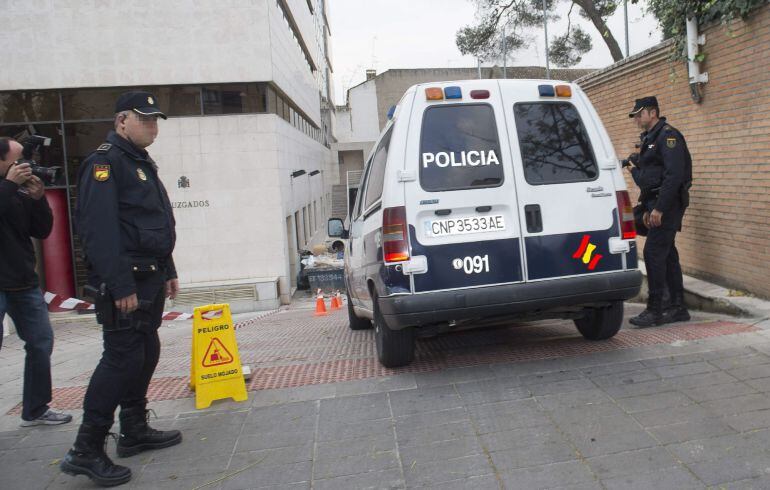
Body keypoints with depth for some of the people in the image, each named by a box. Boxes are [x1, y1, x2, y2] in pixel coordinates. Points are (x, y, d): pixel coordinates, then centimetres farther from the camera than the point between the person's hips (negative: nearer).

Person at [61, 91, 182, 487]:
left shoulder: (143, 163, 19)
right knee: (122, 359, -9)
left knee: (145, 354, 14)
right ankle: (86, 451, -1)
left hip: (150, 279, 10)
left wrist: (168, 272, 22)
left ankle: (135, 431, 26)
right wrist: (120, 287, -25)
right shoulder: (104, 161, -12)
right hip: (124, 282, -10)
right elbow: (100, 229, -22)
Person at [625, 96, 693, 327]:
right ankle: (678, 308, 17)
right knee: (667, 255, 11)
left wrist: (659, 208, -24)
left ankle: (654, 310, -9)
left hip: (668, 204, -10)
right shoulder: (650, 138, 20)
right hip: (657, 205, 10)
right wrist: (647, 209, 21)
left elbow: (674, 174, -22)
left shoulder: (668, 136, -12)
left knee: (653, 253, -12)